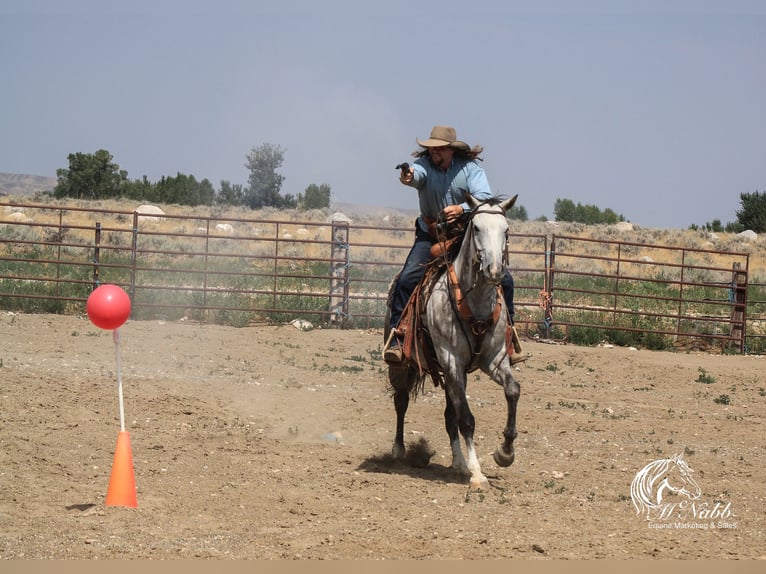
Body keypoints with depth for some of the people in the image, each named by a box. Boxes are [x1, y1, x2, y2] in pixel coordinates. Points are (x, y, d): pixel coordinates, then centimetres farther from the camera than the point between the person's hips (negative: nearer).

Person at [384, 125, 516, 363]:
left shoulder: (470, 167, -8)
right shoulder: (424, 165, -10)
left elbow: (484, 197, -21)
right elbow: (417, 174, -35)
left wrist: (462, 209, -41)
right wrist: (409, 177, -61)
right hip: (431, 235, -1)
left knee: (503, 279, -8)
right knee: (407, 279, -20)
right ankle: (396, 337, -14)